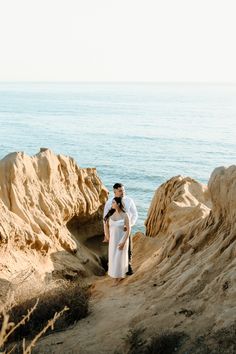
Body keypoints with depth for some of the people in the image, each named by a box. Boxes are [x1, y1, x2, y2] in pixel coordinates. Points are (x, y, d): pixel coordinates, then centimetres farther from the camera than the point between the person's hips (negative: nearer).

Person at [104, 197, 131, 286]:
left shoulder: (125, 215, -18)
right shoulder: (111, 214, -4)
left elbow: (128, 230, -16)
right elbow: (106, 225, 9)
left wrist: (123, 242, -19)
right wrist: (108, 238, 5)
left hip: (122, 239, -6)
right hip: (113, 240, 6)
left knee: (119, 258, -1)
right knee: (113, 258, 15)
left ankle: (117, 278, 12)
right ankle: (121, 275, 33)